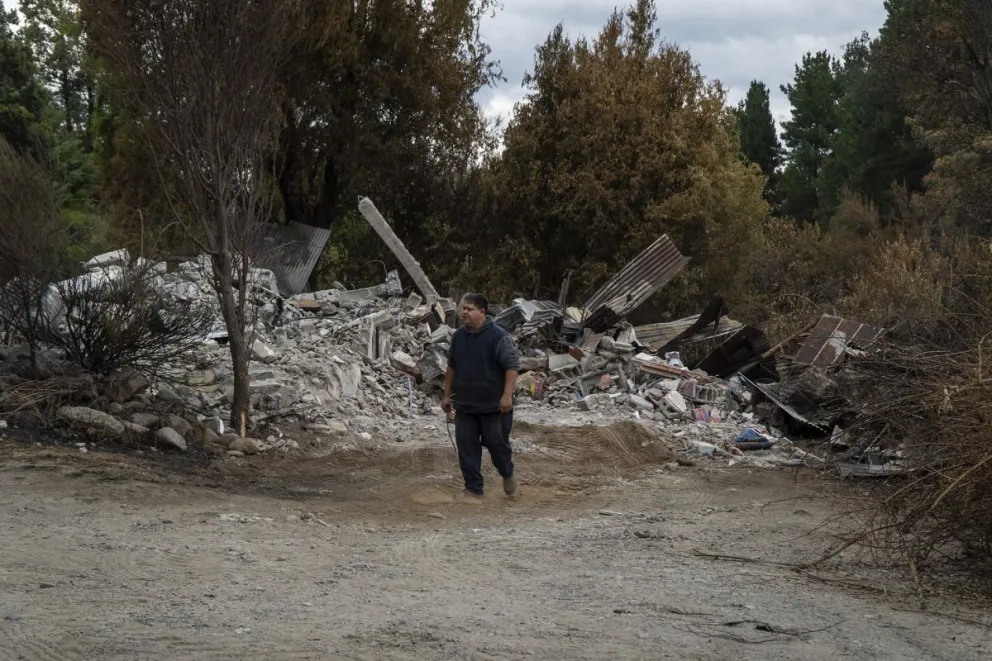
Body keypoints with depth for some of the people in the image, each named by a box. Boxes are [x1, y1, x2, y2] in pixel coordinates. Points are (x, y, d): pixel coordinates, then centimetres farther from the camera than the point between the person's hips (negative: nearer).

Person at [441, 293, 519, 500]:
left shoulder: (498, 336, -13)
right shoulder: (458, 336, 7)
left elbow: (512, 365, -14)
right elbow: (451, 367, 17)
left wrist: (507, 395, -21)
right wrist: (447, 395, 16)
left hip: (494, 406, -5)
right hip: (465, 405, 5)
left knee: (496, 443, 2)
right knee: (467, 447, 3)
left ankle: (507, 475, 31)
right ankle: (473, 489, 11)